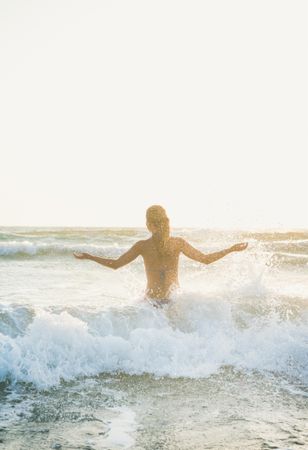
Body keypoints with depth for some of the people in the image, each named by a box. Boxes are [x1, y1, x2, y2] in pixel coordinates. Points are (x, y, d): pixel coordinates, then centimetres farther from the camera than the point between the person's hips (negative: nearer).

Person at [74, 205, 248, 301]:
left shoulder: (142, 246, -5)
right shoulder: (179, 243, -1)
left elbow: (115, 264, 1)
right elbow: (206, 259, 6)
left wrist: (88, 257, 13)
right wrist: (233, 249, 16)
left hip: (152, 302, -2)